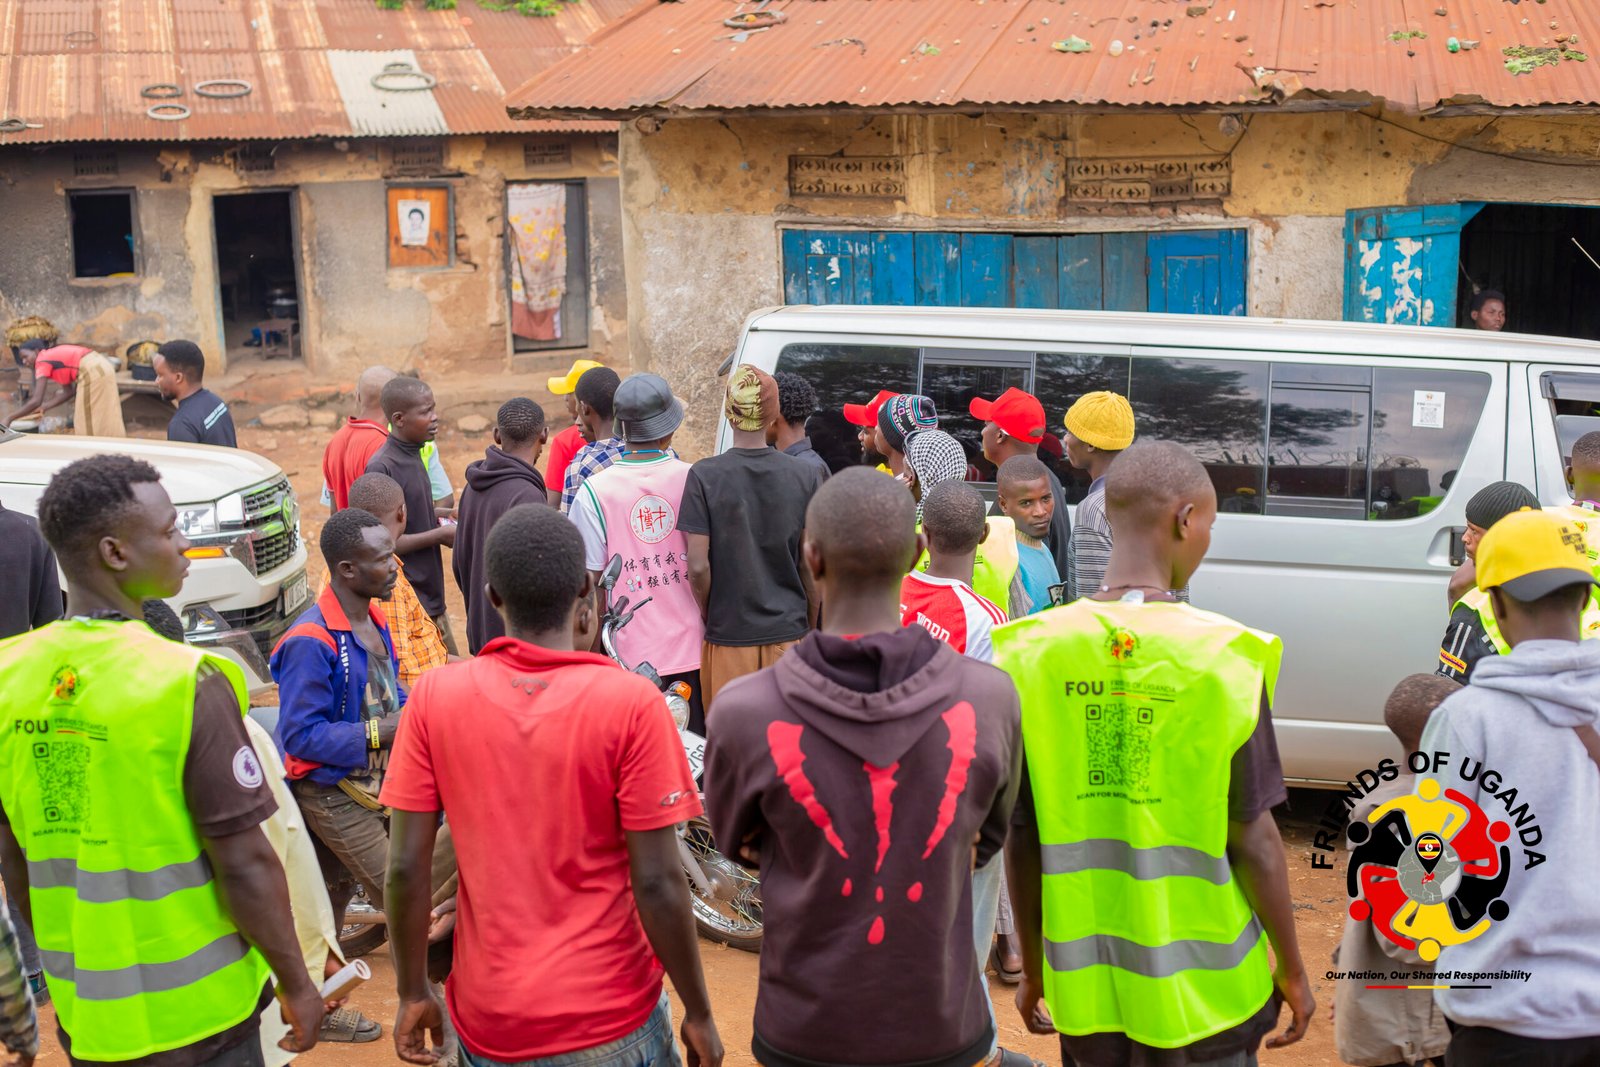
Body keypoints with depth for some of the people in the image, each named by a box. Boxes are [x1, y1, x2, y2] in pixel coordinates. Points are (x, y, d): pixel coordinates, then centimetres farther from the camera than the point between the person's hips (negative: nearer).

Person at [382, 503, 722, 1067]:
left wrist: (413, 994, 8)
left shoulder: (434, 697, -9)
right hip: (609, 1021, -2)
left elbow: (406, 868, -6)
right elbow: (657, 883, -15)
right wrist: (699, 1013, -3)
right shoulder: (631, 703, -16)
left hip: (489, 1021, 2)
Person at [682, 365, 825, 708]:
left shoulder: (703, 476, -9)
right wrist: (809, 625, 12)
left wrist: (707, 614, 7)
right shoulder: (806, 476, -4)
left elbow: (698, 566, -11)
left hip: (727, 633, -1)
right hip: (788, 632, 2)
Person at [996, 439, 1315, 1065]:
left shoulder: (1031, 652, -8)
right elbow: (1252, 838, -11)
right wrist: (1292, 970, 4)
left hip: (1082, 988, 3)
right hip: (1202, 992, -2)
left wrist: (1033, 967, 11)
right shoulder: (1222, 653, -15)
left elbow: (1021, 837, -2)